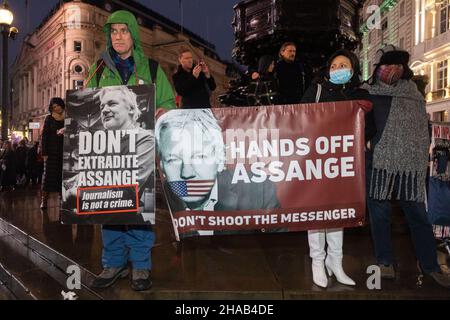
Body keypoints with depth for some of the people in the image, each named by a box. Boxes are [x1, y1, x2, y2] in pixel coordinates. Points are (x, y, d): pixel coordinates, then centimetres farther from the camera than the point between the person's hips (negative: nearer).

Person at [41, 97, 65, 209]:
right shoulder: (49, 119, 3)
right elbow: (44, 136, -1)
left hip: (64, 150, 2)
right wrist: (44, 153, -8)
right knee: (49, 174, -1)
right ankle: (44, 200, 2)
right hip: (52, 151, -2)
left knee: (63, 174, 4)